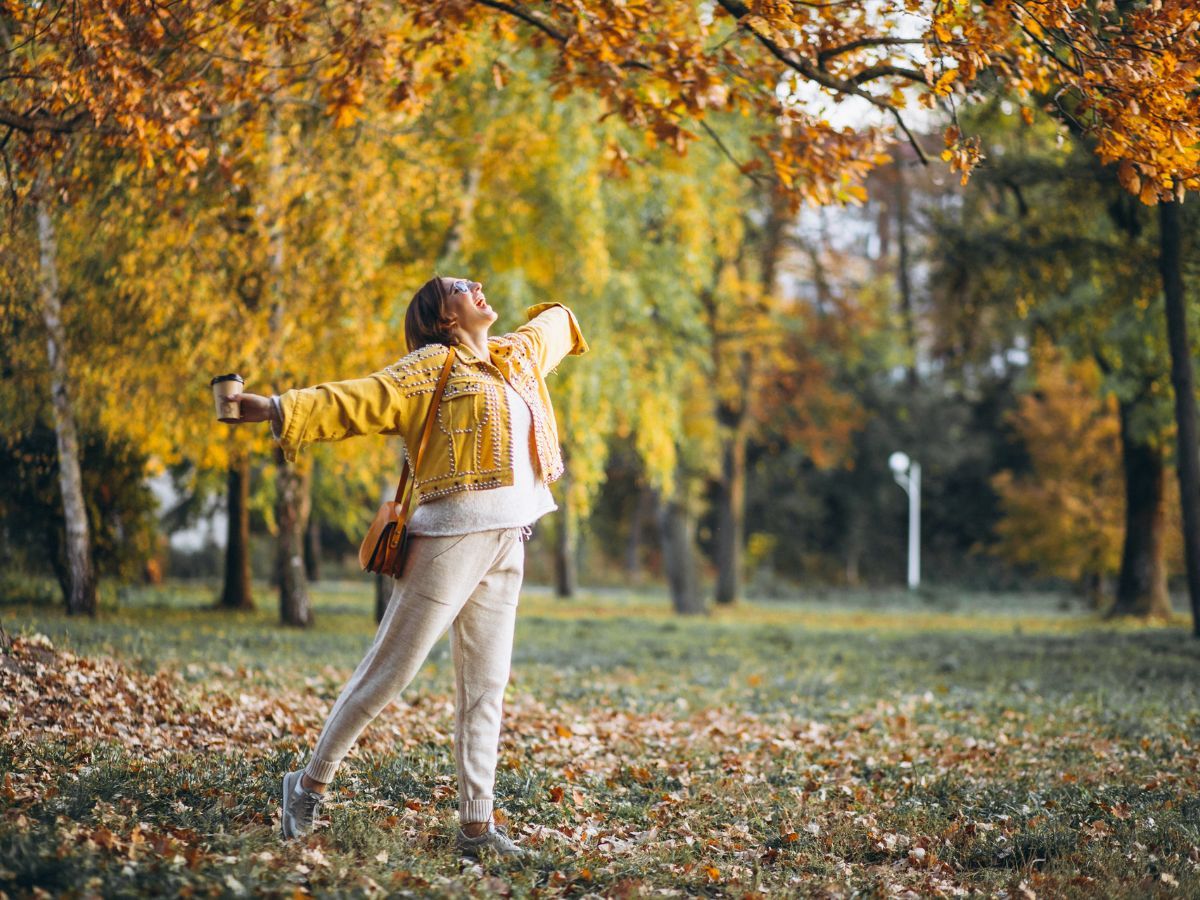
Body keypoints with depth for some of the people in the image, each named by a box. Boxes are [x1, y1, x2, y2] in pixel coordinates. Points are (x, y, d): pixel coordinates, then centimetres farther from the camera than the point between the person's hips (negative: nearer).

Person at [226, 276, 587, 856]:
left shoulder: (517, 356, 18)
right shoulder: (434, 366, -3)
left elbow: (550, 328, 41)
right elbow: (359, 401, -13)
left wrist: (559, 316, 65)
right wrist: (280, 409, -25)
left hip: (506, 546, 7)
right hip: (453, 535, -7)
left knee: (485, 686, 7)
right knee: (391, 669, -3)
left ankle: (476, 822, 11)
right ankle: (310, 783, 10)